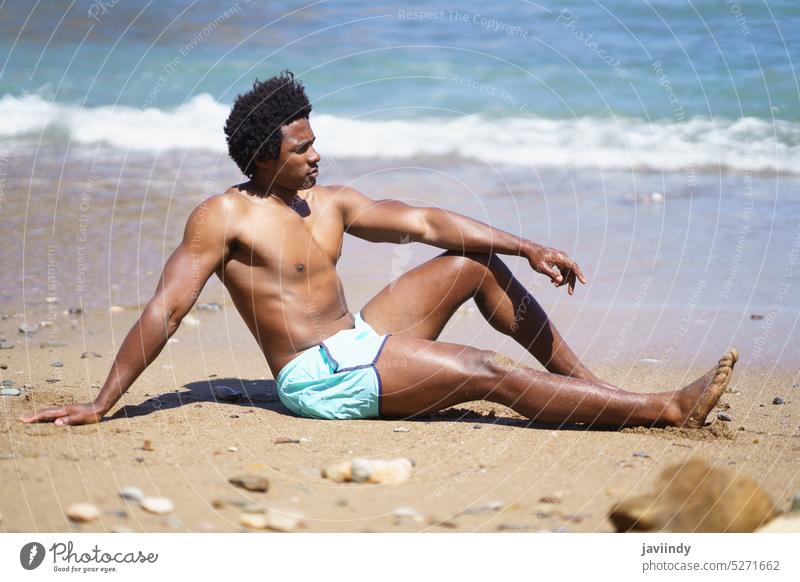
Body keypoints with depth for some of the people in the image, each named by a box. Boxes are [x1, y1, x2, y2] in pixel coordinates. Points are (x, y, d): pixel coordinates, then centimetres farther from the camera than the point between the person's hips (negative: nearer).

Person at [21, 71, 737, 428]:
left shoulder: (330, 202, 11)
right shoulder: (223, 217, -10)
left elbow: (425, 222, 11)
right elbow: (165, 310, -14)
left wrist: (527, 247, 5)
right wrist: (100, 404, -19)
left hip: (361, 340, 9)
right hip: (321, 377, -9)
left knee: (475, 263, 5)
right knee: (490, 372, -16)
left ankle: (588, 383, 11)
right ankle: (667, 411, -14)